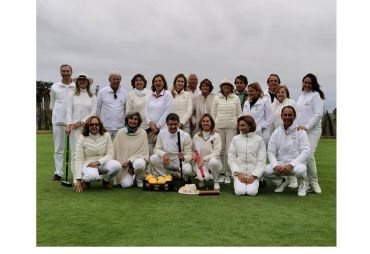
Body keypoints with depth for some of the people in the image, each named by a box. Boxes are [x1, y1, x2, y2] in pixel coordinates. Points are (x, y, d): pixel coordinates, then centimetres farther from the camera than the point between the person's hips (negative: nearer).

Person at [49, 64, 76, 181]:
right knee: (58, 148, 7)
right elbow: (52, 104, 17)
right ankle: (58, 172, 13)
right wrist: (57, 113, 10)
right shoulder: (54, 87, 9)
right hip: (58, 121, 2)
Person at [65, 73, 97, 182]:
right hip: (74, 126, 0)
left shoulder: (92, 97, 8)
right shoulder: (72, 96, 9)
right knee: (75, 152, -3)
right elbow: (69, 111, 4)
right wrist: (69, 124, -7)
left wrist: (81, 122, -6)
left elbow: (93, 112, 2)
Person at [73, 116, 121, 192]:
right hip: (88, 164, -3)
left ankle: (106, 180, 3)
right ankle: (85, 180, 1)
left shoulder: (106, 136, -5)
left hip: (103, 163, 3)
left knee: (116, 165, -30)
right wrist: (78, 180, -17)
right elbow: (79, 159, -11)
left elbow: (110, 154, -6)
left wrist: (98, 162, -24)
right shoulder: (82, 138, -9)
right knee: (93, 175, -38)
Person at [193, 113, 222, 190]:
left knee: (213, 161, -38)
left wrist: (204, 159, -20)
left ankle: (216, 182, -11)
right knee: (204, 177, -30)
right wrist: (193, 155, -7)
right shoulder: (196, 136, 5)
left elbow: (217, 153, -11)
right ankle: (202, 178, 11)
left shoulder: (216, 136, -3)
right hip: (200, 163, 1)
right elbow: (193, 150, 16)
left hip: (212, 161, -1)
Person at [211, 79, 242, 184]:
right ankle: (221, 173, 12)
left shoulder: (236, 98, 7)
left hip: (231, 128, -1)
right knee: (220, 151, 2)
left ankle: (228, 174, 3)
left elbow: (239, 113, 9)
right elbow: (213, 113, 9)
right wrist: (213, 127, 3)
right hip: (219, 127, 1)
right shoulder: (216, 98, 8)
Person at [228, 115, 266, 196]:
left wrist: (254, 175, -11)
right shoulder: (235, 139, 3)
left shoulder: (259, 139, 1)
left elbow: (261, 160, -1)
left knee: (252, 192, -20)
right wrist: (238, 173, -9)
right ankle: (237, 183, 14)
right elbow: (231, 159, 2)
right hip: (239, 173, 1)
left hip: (253, 174, 0)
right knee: (240, 191, -20)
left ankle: (256, 183, 13)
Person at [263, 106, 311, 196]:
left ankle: (302, 184, 1)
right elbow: (270, 152, 2)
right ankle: (282, 181, 10)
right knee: (265, 170, -23)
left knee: (300, 169, -38)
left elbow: (306, 152, -11)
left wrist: (291, 165, -23)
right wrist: (276, 166, -17)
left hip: (296, 163, -3)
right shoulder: (276, 133, 6)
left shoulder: (300, 132, -3)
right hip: (280, 163, 3)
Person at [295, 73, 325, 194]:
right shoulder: (301, 96, 19)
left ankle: (314, 182, 3)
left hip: (312, 131, -6)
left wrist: (306, 127, -15)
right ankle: (306, 182, 9)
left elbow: (318, 114, -9)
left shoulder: (316, 95, -1)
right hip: (300, 130, 6)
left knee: (309, 156, -14)